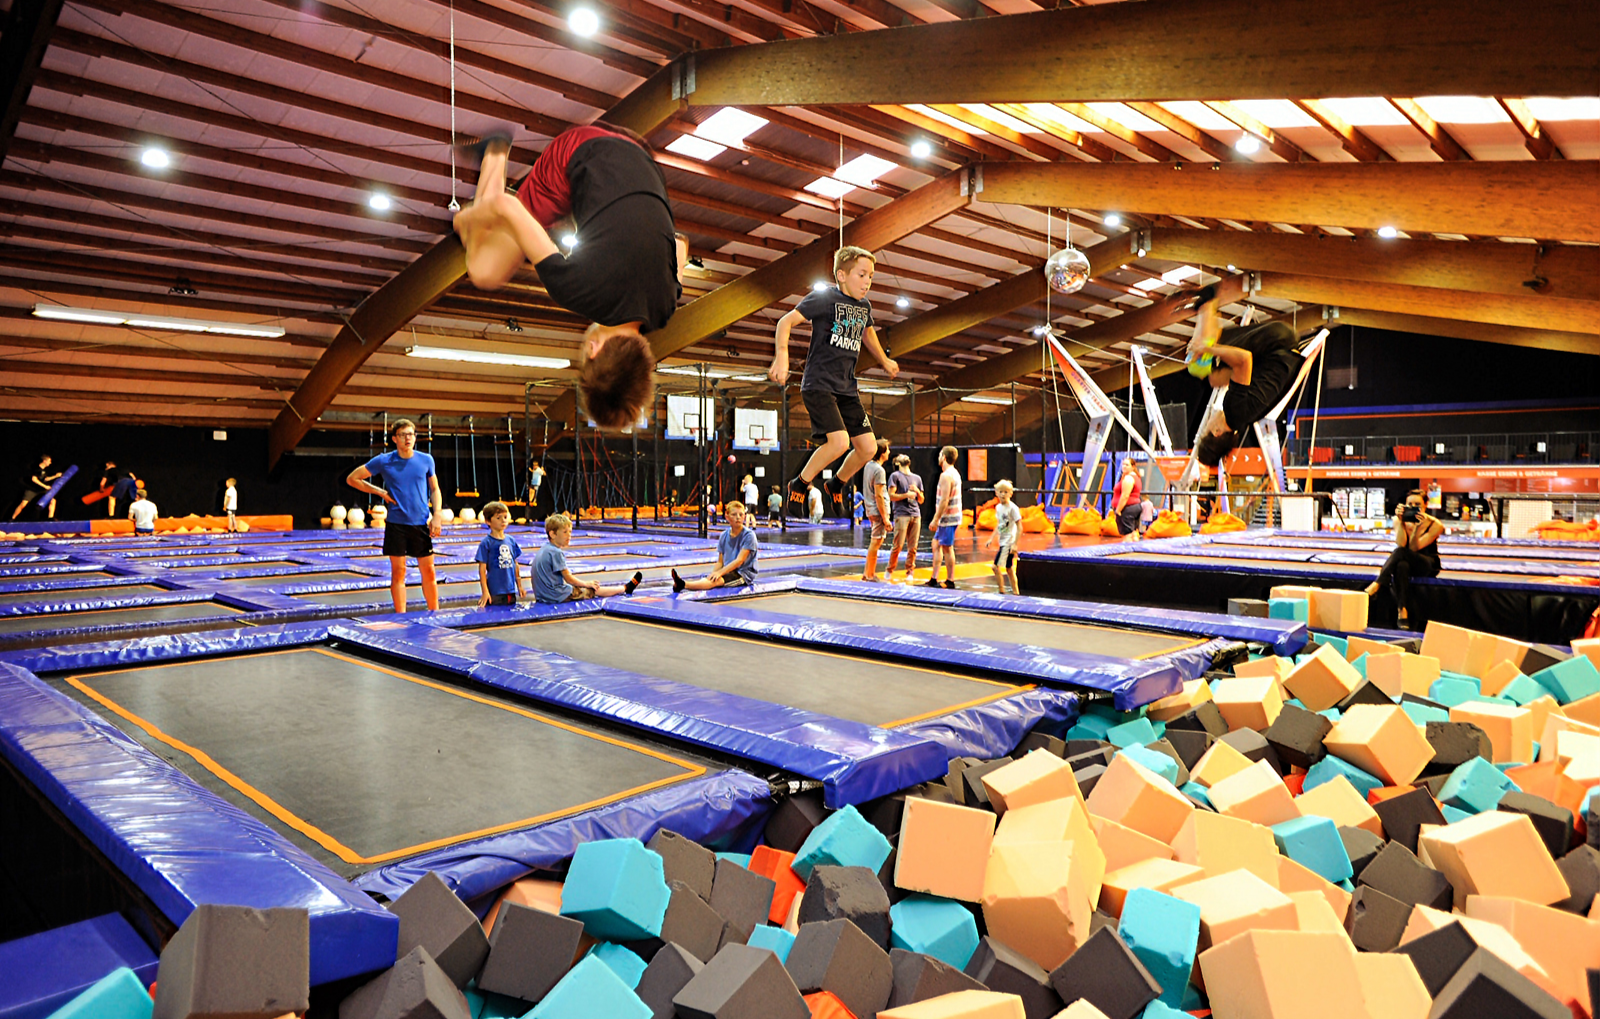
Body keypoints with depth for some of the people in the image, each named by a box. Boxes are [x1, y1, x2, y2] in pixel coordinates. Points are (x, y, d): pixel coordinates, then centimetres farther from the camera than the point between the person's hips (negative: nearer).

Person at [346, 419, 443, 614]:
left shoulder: (426, 460, 3)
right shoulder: (383, 461, -2)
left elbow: (435, 489, 11)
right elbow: (352, 479, 7)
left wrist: (437, 515, -1)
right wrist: (380, 492, -1)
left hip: (421, 524, 1)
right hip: (396, 524, -1)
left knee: (428, 571, 4)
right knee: (398, 572, 3)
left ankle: (435, 613, 16)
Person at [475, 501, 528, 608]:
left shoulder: (511, 541, 8)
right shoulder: (486, 543, -8)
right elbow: (482, 569, -9)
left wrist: (519, 586, 17)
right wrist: (485, 592, -14)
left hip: (511, 592, 5)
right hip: (494, 593, -5)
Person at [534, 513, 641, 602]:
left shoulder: (543, 548, 9)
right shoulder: (556, 552, -20)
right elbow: (569, 579, -15)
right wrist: (586, 584, 1)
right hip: (558, 596, -9)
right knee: (593, 590, 4)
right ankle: (626, 588, 19)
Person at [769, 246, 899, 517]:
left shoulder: (864, 306, 12)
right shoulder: (824, 297, -8)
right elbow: (786, 321, -14)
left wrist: (884, 361, 46)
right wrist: (782, 355, -29)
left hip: (847, 388, 7)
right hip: (818, 384, -7)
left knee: (868, 447, 1)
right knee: (839, 441, -23)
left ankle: (836, 485, 28)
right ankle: (799, 485, 0)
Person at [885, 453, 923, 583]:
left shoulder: (917, 478, 21)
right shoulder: (895, 476, 7)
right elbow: (891, 496, -1)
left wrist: (917, 491, 3)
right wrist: (907, 495, -8)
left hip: (916, 515, 5)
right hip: (902, 515, -5)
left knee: (912, 547, 1)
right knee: (898, 545, -8)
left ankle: (909, 573, 8)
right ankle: (890, 571, 5)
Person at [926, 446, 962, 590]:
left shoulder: (946, 475, -17)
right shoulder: (954, 473, 14)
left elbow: (944, 500, -23)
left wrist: (936, 520, -19)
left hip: (947, 517, -10)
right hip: (949, 517, 10)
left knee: (947, 548, -3)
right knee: (936, 544, 15)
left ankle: (950, 581, 4)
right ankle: (934, 578, 19)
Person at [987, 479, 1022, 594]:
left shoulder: (1012, 508, -14)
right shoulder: (998, 507, 8)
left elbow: (1019, 527, -15)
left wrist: (1015, 544, -19)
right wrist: (991, 539, 15)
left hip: (1009, 543, -8)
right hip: (1002, 542, 8)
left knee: (996, 566, -11)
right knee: (1009, 569, 12)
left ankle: (1002, 591, -2)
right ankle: (1016, 592, 19)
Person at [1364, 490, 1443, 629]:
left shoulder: (1434, 524, -9)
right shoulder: (1398, 520, -2)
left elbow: (1413, 548, -20)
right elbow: (1401, 543, -19)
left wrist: (1418, 527, -32)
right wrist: (1401, 522, -27)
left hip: (1428, 566, -2)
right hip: (1405, 562, 2)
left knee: (1401, 552, -34)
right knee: (1402, 566, -38)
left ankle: (1375, 586, -42)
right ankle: (1403, 613, -43)